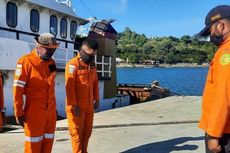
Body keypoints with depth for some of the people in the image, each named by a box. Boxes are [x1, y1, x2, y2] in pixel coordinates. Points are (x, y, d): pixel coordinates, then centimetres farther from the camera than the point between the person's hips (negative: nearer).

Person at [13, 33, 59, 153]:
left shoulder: (51, 62, 9)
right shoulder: (26, 61, -11)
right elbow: (18, 88, -13)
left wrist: (53, 107, 14)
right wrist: (19, 113, -12)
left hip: (50, 111, 6)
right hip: (34, 112, -6)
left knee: (48, 141, 13)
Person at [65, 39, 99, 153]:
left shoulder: (92, 64, 11)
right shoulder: (73, 64, -13)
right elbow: (69, 86, -17)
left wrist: (96, 99, 13)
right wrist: (74, 105, -19)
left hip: (89, 106, 7)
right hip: (77, 106, -7)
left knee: (87, 131, 16)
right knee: (77, 133, 5)